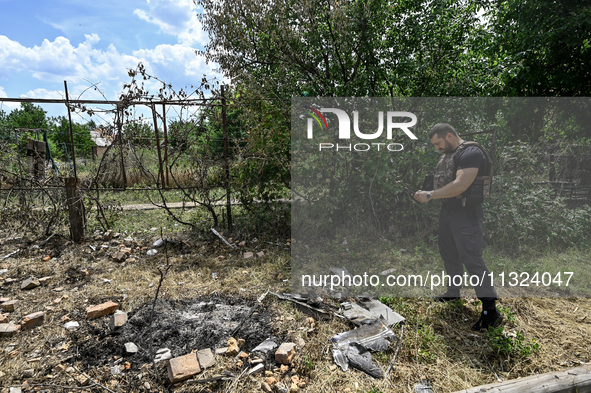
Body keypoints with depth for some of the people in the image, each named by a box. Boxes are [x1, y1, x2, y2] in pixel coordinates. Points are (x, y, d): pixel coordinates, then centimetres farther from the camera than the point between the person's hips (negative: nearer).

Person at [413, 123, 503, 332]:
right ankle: (453, 293, 34)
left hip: (466, 213, -10)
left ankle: (490, 310, 0)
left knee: (471, 259, -9)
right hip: (447, 210, 10)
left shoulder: (471, 153, -17)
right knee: (449, 254, 18)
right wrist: (428, 195, 0)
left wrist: (430, 195, -22)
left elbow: (460, 185, -27)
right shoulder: (447, 154, 14)